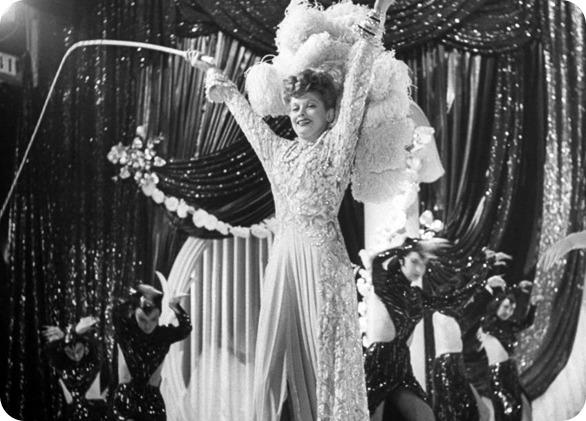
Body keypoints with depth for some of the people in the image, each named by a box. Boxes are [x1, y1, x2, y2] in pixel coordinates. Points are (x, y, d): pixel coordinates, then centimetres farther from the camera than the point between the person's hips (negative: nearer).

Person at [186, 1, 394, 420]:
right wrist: (212, 72, 43)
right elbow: (244, 109, 30)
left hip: (322, 258, -5)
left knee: (325, 354, -6)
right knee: (276, 352, 3)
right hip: (284, 257, 5)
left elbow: (356, 86, -4)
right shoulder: (278, 150, 17)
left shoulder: (336, 145, 4)